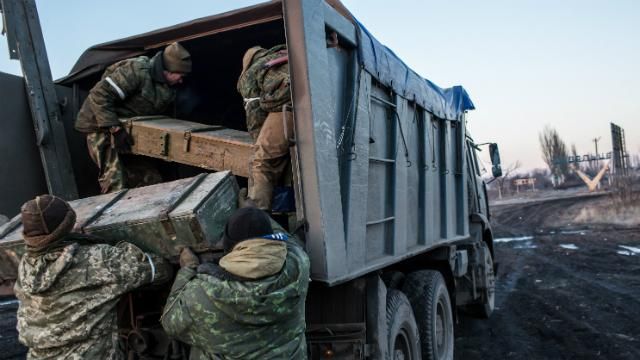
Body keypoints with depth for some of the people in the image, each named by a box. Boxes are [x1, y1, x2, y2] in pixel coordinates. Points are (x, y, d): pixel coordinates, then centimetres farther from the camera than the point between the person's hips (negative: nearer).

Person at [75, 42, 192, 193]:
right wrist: (115, 129, -30)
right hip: (101, 126, -8)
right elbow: (99, 95, -27)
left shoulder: (168, 88, 3)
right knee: (115, 181, -14)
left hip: (129, 128, 8)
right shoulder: (138, 71, -25)